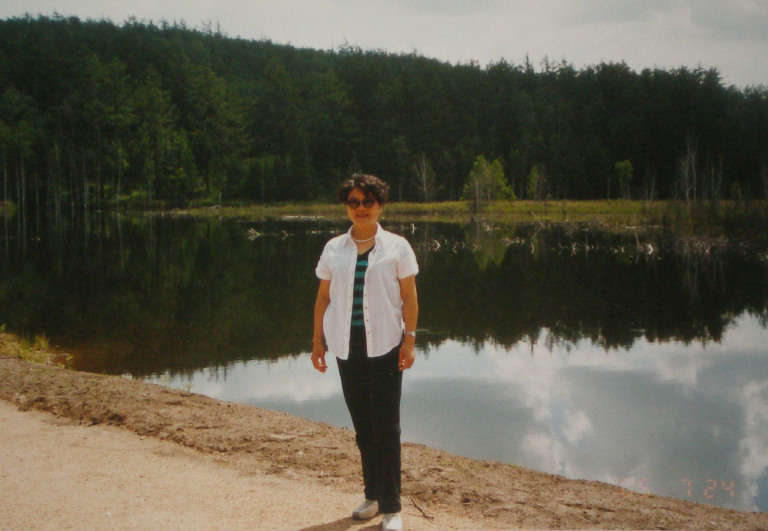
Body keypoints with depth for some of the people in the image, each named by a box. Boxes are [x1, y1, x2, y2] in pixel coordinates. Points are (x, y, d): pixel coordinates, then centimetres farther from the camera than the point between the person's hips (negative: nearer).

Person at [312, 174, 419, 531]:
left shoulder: (396, 247, 1)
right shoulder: (334, 249, 7)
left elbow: (409, 297, 0)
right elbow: (323, 297, 10)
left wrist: (409, 339, -7)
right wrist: (317, 340, 6)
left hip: (385, 345, -3)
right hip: (347, 347, 3)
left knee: (386, 426, -3)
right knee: (362, 425, 11)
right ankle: (373, 495, 24)